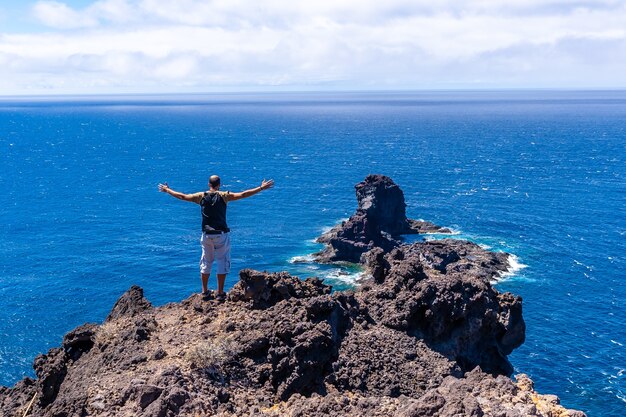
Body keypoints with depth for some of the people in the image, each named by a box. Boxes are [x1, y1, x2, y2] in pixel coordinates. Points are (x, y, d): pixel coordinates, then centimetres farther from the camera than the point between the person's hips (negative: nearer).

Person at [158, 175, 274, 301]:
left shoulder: (201, 196, 1)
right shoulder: (224, 196, -8)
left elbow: (182, 196, 8)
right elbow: (243, 195, -13)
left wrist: (167, 190, 23)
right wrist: (261, 188, -8)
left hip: (206, 234, 3)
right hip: (221, 234, -3)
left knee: (206, 262, 16)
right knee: (222, 262, 5)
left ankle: (205, 291, 22)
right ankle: (220, 293, 4)